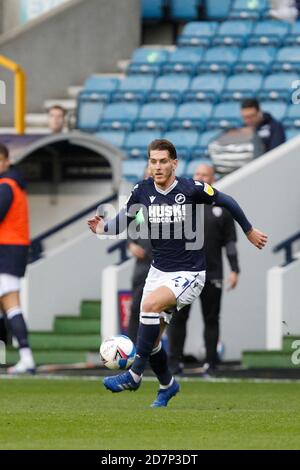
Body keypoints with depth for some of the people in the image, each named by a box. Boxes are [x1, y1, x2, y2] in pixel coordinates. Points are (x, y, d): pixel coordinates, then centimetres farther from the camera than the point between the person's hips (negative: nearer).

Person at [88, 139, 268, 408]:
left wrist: (249, 231, 12)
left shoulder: (191, 189, -15)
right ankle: (167, 385, 35)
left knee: (150, 304, -31)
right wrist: (102, 228, -14)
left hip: (189, 274, -5)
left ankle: (134, 375, -25)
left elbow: (227, 202, 0)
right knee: (152, 338, 7)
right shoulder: (143, 191, -4)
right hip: (159, 272, 5)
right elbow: (124, 220, 8)